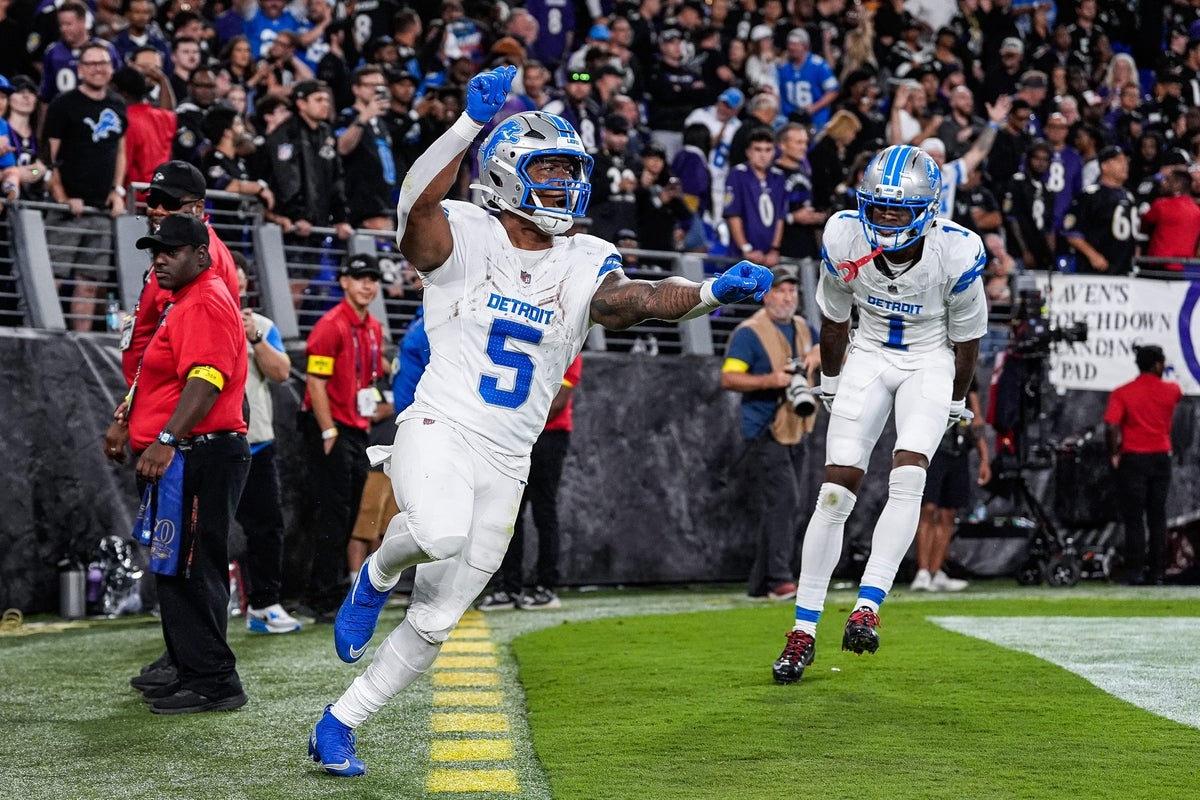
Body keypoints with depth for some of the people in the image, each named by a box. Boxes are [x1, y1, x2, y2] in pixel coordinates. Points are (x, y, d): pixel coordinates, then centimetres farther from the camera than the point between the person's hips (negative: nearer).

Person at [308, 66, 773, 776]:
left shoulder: (582, 265, 6)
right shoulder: (463, 237, -5)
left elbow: (635, 299, -12)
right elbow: (419, 205, -27)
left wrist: (712, 292, -29)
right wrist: (473, 122, -37)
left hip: (507, 465, 5)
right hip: (440, 430, -5)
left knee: (435, 622, 8)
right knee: (440, 535, -37)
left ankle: (339, 723, 25)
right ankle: (378, 575, -1)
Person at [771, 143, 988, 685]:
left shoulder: (956, 254, -23)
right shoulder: (845, 241, -19)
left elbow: (966, 337, -5)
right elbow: (834, 320, 2)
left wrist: (956, 400, 7)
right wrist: (830, 383, 14)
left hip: (930, 362, -1)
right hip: (869, 358, 1)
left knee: (908, 478, -23)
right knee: (836, 489, -6)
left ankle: (868, 605, -21)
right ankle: (804, 629, -1)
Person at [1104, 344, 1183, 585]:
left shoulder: (1122, 393, -8)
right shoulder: (1170, 390, 0)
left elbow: (1111, 427, -17)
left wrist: (1114, 454, -5)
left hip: (1133, 459, -2)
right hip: (1161, 457, 2)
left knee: (1134, 519, 1)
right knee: (1157, 518, 9)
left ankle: (1135, 572, -2)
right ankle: (1158, 572, 9)